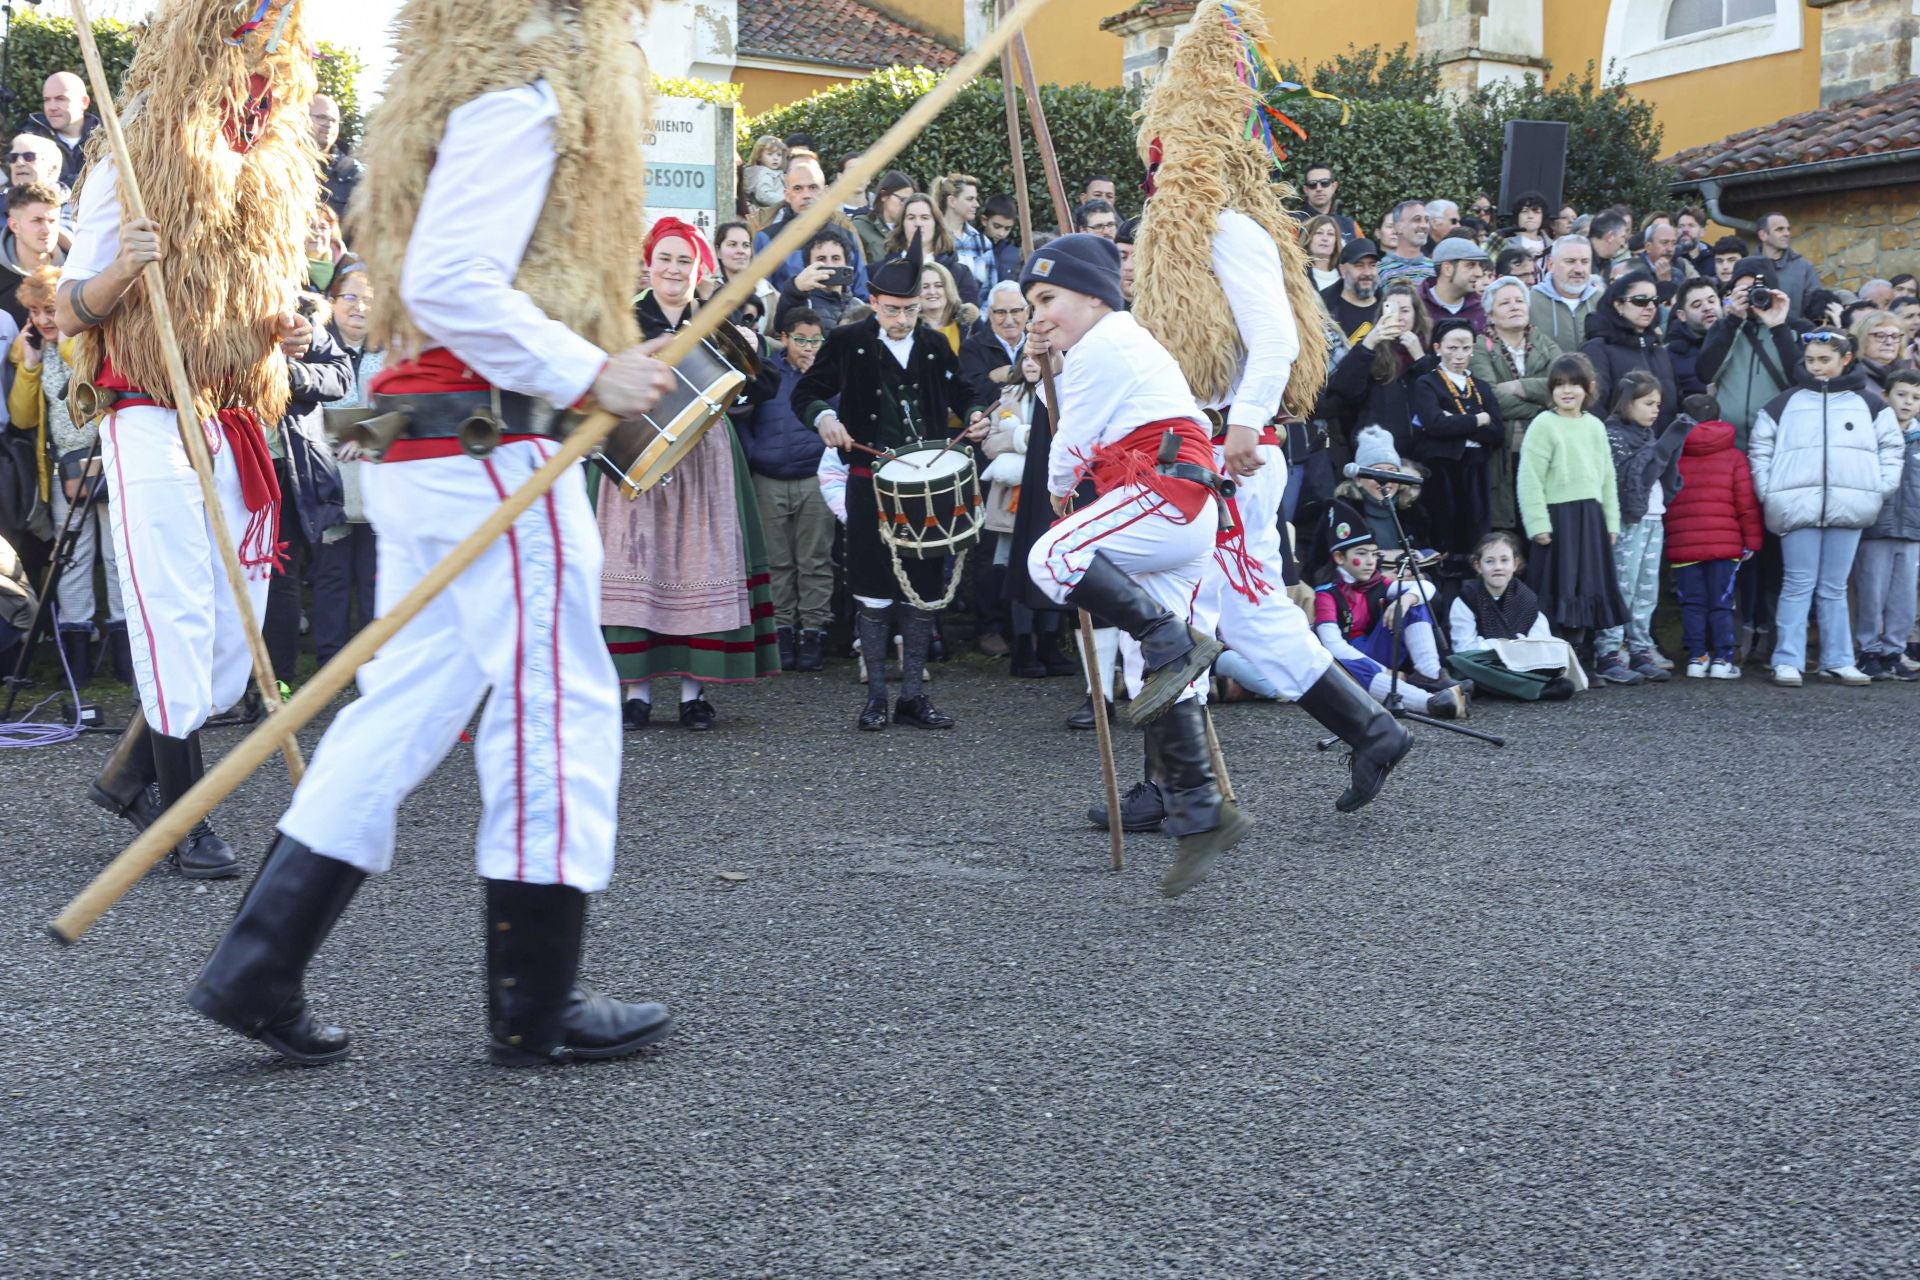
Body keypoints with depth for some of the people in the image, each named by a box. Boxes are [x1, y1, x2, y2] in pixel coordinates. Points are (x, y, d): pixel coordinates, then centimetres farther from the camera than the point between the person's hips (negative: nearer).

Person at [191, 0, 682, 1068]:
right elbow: (451, 284, -21)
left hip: (425, 445, 10)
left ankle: (260, 970, 13)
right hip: (489, 445, -10)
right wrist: (590, 373, -18)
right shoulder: (522, 97, -11)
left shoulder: (469, 90, 21)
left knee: (406, 706, 11)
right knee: (558, 706, -3)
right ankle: (538, 1009, 7)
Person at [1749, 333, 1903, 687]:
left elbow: (1892, 446, 13)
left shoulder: (1869, 405, 9)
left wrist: (1882, 487, 2)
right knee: (1798, 586, -3)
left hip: (1849, 508, 1)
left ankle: (1837, 661, 12)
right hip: (1798, 507, -1)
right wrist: (1767, 492, -1)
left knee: (1834, 588, 8)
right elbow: (1759, 448, 8)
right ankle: (1787, 661, -3)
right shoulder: (1785, 403, 7)